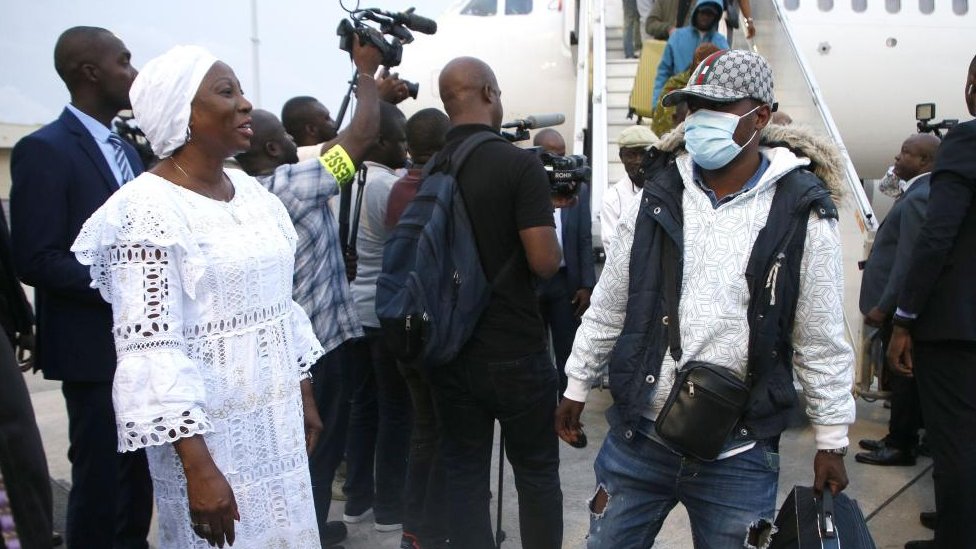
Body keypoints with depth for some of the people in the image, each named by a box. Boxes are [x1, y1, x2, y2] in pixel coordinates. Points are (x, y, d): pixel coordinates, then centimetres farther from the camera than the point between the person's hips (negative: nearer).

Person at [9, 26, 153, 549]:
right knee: (100, 476, 3)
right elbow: (35, 261, -17)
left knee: (140, 472, 15)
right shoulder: (44, 149, -11)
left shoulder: (126, 149, 14)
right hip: (95, 345, -7)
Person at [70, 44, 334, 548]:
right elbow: (150, 351, -19)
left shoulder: (251, 190, 6)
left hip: (276, 420, 7)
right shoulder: (147, 209, -15)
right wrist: (198, 468, -22)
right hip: (208, 430, -6)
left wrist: (306, 398, 15)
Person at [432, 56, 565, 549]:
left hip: (450, 350, 4)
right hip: (515, 350, -4)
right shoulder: (520, 165, -13)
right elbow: (545, 262, -18)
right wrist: (548, 223, 2)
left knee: (464, 474, 12)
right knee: (537, 472, 12)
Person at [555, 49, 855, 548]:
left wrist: (832, 442, 3)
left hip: (739, 454, -2)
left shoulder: (803, 214, -6)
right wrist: (577, 388, 13)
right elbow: (608, 307, 10)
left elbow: (822, 342, 0)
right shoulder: (659, 198, 2)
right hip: (637, 437, 3)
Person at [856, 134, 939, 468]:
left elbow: (909, 260, -23)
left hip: (898, 305, -10)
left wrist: (883, 306, -21)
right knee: (902, 377, 16)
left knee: (902, 377, 0)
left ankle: (902, 446, 11)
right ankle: (899, 438, 27)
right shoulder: (919, 193, 14)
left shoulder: (918, 198, -18)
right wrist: (883, 303, 18)